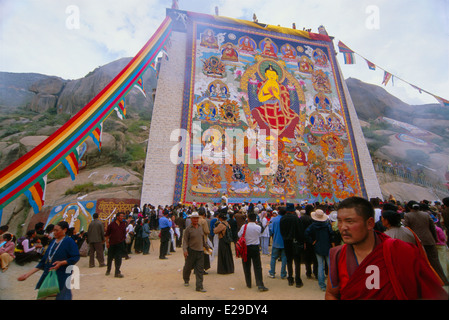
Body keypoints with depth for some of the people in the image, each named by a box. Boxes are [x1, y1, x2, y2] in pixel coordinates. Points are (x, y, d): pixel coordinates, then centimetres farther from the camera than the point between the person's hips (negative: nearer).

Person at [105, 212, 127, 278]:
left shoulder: (123, 224, 4)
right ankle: (108, 270, 40)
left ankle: (117, 272, 6)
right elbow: (107, 234, 1)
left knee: (118, 258, -2)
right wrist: (107, 242, -4)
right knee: (110, 257, 15)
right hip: (112, 244, -1)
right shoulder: (111, 224, -5)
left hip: (120, 244, 1)